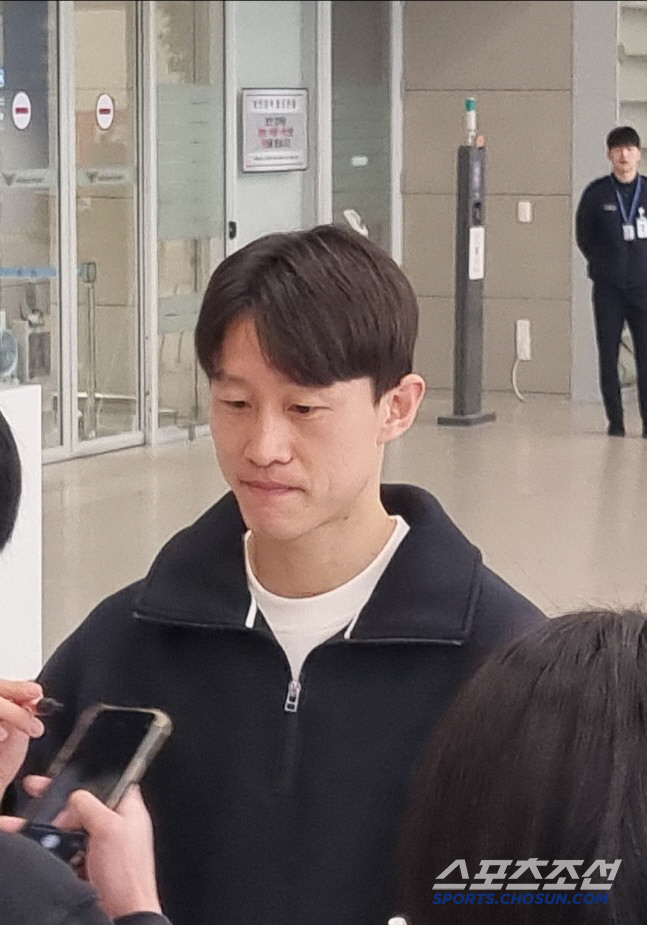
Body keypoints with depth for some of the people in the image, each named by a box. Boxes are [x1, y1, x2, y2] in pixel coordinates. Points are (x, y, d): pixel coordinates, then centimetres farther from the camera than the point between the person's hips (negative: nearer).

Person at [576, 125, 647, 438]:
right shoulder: (596, 193, 1)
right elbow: (583, 237, 9)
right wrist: (604, 264, 6)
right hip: (608, 289, 0)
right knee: (608, 357, 1)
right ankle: (615, 420, 8)